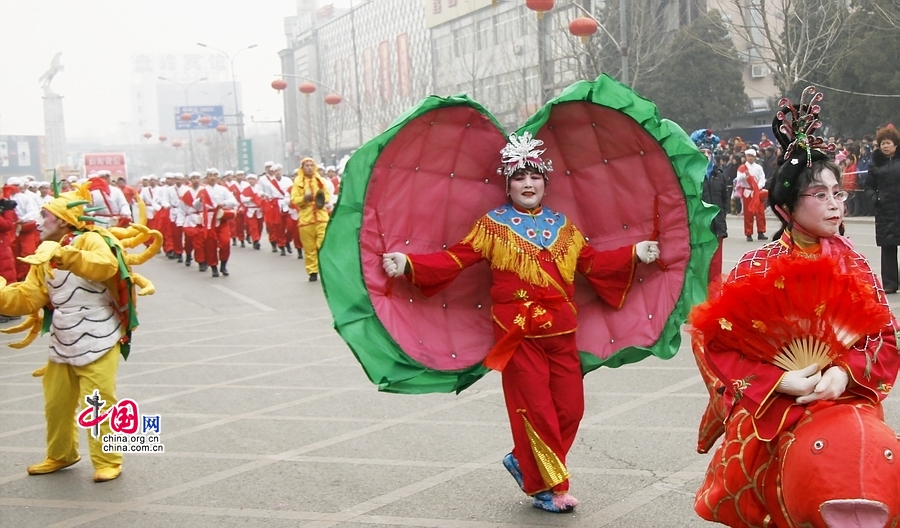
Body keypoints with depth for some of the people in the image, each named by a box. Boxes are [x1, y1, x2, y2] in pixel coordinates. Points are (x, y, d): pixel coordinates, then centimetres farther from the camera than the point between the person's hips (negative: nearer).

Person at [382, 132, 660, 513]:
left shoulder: (562, 226, 13)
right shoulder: (492, 225, -1)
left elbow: (592, 262, 18)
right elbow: (454, 259, -7)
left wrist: (635, 254, 13)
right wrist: (408, 264, -18)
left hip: (561, 331, 5)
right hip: (518, 332, -5)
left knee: (570, 409, 5)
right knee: (535, 410, -1)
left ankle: (523, 461, 28)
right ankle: (547, 487, 16)